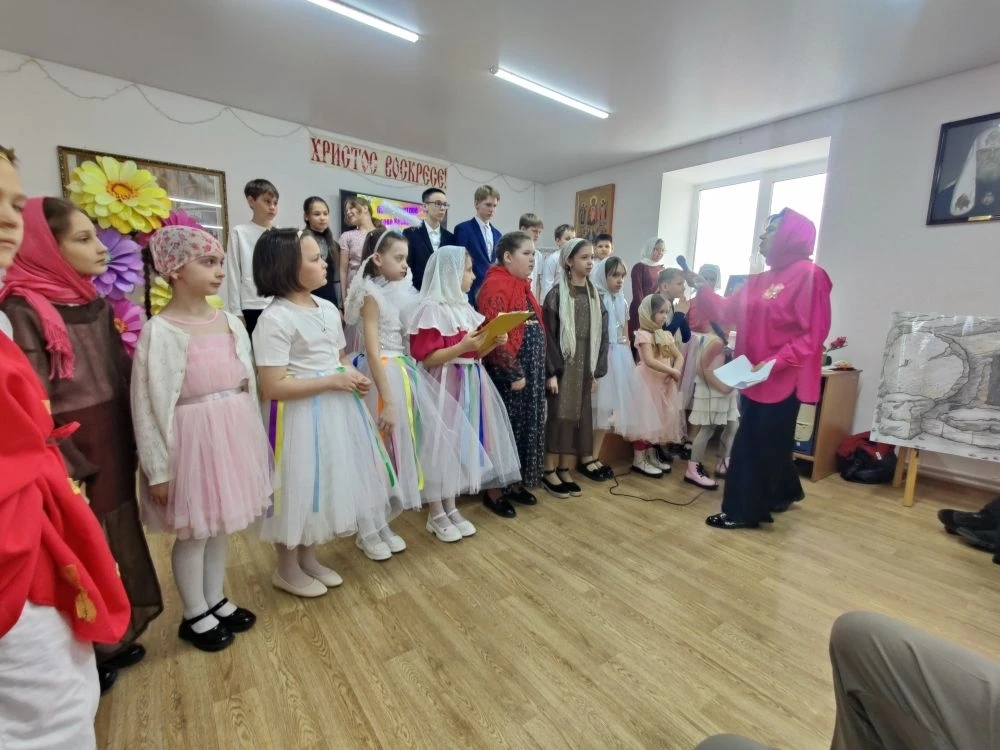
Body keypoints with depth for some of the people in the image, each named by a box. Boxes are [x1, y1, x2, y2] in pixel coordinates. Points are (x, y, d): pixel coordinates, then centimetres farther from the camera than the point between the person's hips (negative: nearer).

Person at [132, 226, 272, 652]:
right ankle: (195, 616, 32)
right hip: (191, 441, -5)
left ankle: (216, 601, 39)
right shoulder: (159, 332, -14)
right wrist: (158, 468, -10)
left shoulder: (232, 324, 2)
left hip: (232, 436, 6)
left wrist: (253, 441, 12)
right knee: (193, 531, 11)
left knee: (221, 524, 19)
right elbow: (148, 405, -12)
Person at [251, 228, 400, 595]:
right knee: (299, 486, 6)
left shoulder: (328, 309, 8)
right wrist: (333, 381, -20)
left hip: (336, 408, 8)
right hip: (300, 415, -8)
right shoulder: (274, 319, -17)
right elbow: (273, 387, -21)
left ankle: (308, 558, 39)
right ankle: (287, 569, 31)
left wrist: (354, 377, -3)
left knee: (326, 481, 17)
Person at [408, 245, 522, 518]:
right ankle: (448, 507, 14)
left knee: (480, 435, 10)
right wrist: (463, 346, -26)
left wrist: (494, 342, 0)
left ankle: (493, 491, 25)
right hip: (449, 386, -8)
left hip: (473, 382, 8)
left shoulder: (464, 306, 15)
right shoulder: (431, 309, -12)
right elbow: (426, 358, -18)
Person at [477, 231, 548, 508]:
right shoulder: (496, 285, -14)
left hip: (531, 369, 9)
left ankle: (515, 482, 28)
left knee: (525, 425, 14)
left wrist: (534, 369, 13)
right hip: (508, 372, -9)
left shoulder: (522, 285, 14)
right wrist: (513, 373, -20)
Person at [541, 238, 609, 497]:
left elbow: (601, 334, 9)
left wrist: (597, 371, 4)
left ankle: (565, 470, 19)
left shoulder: (594, 295, 10)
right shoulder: (557, 294, -6)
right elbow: (548, 335, -10)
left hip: (585, 365, 5)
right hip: (563, 364, -5)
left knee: (580, 417, 7)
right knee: (560, 416, -3)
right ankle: (549, 471, 11)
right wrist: (551, 371, -15)